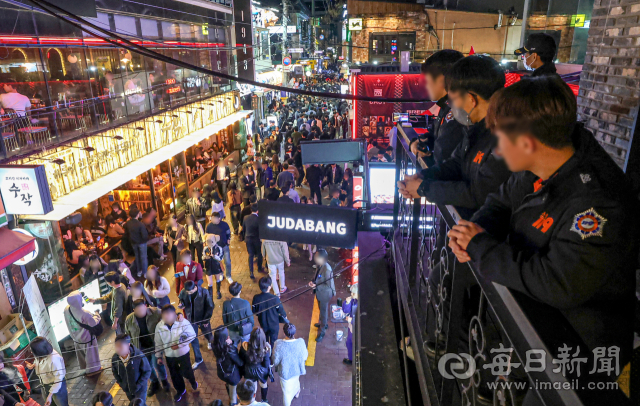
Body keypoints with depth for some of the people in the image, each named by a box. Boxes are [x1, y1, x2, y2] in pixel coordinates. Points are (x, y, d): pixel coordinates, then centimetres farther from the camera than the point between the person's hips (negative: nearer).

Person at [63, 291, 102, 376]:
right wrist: (96, 315, -9)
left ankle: (84, 366, 52)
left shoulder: (66, 310, -17)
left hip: (75, 337, 6)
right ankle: (93, 369, 37)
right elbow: (93, 323, -26)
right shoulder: (84, 313, -38)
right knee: (90, 353, 18)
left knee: (81, 352, 29)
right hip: (86, 338, -6)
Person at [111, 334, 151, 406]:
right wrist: (120, 384, -3)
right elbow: (114, 372, 2)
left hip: (139, 388, -4)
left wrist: (138, 386, -18)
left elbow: (147, 371, -18)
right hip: (127, 389, 4)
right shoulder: (115, 358, -19)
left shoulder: (139, 356, -31)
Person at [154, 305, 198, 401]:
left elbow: (192, 335, -17)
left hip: (183, 353, -2)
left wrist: (179, 345, -24)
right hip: (169, 355, 3)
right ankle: (180, 390, 45)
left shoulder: (183, 322, -25)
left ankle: (192, 381, 48)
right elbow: (158, 342, -2)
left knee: (185, 372, 13)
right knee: (174, 375, 19)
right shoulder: (159, 326, -16)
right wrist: (159, 356, 5)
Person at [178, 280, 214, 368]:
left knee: (207, 334, 22)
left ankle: (210, 341, 61)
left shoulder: (204, 292, -27)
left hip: (203, 318, -2)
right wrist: (181, 304, -23)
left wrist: (206, 320, -14)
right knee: (193, 339, 11)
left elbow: (210, 307, -16)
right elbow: (181, 300, 2)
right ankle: (198, 359, 32)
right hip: (191, 319, 2)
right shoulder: (183, 292, -20)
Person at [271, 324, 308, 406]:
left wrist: (276, 367, 2)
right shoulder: (301, 342, -30)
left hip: (285, 372, -3)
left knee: (286, 390, 22)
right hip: (297, 369, 3)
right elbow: (304, 357, -13)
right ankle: (296, 392, 66)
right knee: (295, 380, 37)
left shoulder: (278, 344, -35)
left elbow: (275, 361, -20)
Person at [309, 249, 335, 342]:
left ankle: (322, 331, 29)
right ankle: (324, 323, 52)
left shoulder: (327, 269, -33)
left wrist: (316, 286, -28)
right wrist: (313, 282, -10)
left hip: (325, 294, -8)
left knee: (323, 311, 10)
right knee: (321, 309, 28)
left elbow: (329, 285, -26)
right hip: (319, 292, 8)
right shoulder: (318, 265, -9)